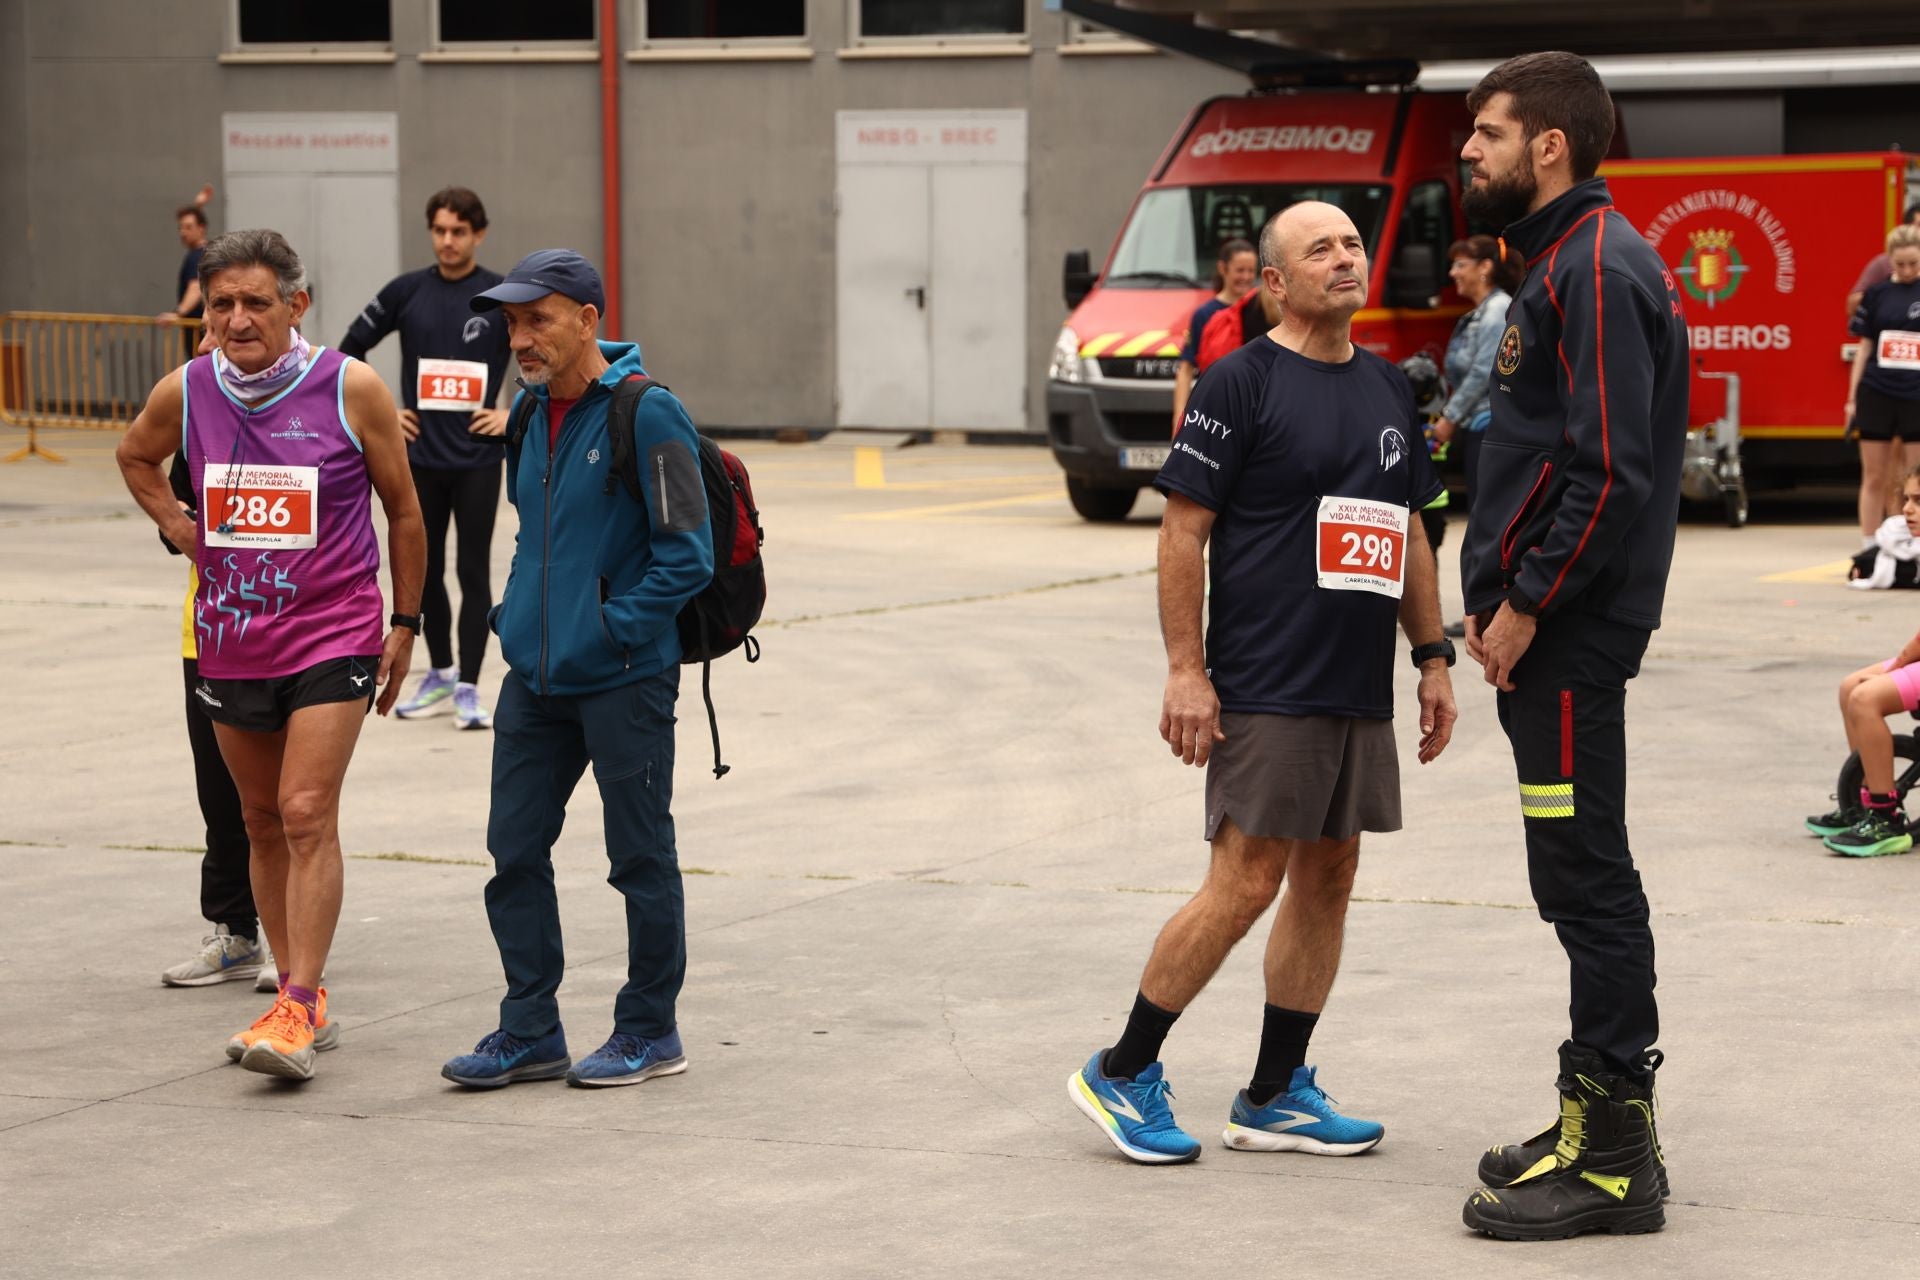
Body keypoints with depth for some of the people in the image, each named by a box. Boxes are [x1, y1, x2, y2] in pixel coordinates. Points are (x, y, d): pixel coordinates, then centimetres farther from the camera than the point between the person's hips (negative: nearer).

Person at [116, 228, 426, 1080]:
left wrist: (404, 624, 5)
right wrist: (178, 527, 6)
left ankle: (297, 1008, -15)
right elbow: (134, 458, 21)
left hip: (333, 634, -4)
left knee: (307, 815, -14)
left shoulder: (352, 391, -10)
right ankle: (303, 998, 21)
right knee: (263, 821, 11)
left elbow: (403, 510, 2)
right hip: (231, 639, 4)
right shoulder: (183, 395, -2)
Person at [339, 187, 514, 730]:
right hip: (419, 457, 3)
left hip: (476, 460, -3)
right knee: (425, 571, 11)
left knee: (472, 573, -1)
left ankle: (468, 689, 4)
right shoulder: (407, 291, 1)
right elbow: (351, 349, 12)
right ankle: (440, 676, 26)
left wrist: (516, 414, -5)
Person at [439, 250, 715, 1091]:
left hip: (624, 679, -7)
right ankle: (530, 1032, 17)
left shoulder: (645, 414, -14)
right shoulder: (530, 413, 9)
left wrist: (612, 628, -15)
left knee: (640, 857, 5)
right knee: (515, 851, 8)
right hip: (535, 677, 7)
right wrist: (516, 614, 11)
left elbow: (687, 554, -15)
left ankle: (650, 1031, 17)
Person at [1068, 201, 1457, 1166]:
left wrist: (1433, 657, 15)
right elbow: (1183, 530, -10)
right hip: (1266, 689, -7)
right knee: (1246, 882, -9)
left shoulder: (1388, 391, 14)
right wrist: (1185, 670, -15)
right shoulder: (1241, 384, -8)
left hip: (1360, 690, 8)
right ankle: (1121, 1074, 3)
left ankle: (1274, 1097, 17)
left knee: (1328, 878, 8)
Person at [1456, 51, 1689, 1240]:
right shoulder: (1567, 258, 17)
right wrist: (1499, 593, 15)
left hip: (1569, 630, -10)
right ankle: (1606, 1126, 21)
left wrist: (1527, 603, -18)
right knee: (1580, 878, 14)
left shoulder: (1598, 265, -15)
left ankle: (1612, 1156, -2)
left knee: (1585, 878, -7)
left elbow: (1611, 466, -22)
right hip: (1552, 628, 10)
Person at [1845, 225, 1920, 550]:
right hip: (1876, 396, 1)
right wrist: (1852, 397, 7)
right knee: (1874, 478, 6)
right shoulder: (1877, 293, 5)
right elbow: (1864, 346, 9)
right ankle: (1869, 550, 12)